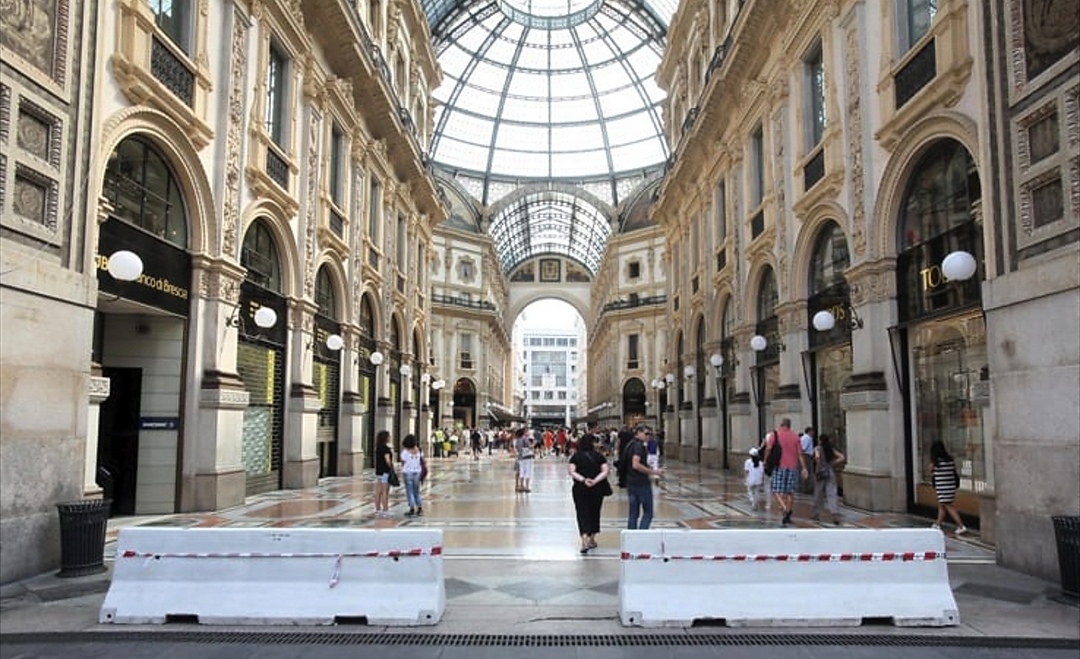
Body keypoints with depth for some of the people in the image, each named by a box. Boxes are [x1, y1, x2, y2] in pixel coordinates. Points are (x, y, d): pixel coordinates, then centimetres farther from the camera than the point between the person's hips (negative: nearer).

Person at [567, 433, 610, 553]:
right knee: (594, 513, 17)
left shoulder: (576, 456, -1)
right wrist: (595, 481, -17)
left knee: (583, 514, -2)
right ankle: (592, 540, 26)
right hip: (597, 489, 1)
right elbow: (604, 471, -10)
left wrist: (583, 480, -17)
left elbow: (572, 472, -11)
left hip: (580, 489, -1)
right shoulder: (599, 456, 0)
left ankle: (585, 541, -19)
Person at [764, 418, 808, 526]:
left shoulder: (774, 434, 0)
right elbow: (800, 453, 3)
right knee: (790, 492, 9)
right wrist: (804, 468, 3)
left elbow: (768, 448, -8)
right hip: (793, 467, 3)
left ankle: (784, 509, -25)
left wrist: (765, 460, 5)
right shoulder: (795, 437, 7)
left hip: (779, 466, -3)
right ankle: (787, 516, 10)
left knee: (776, 491, -1)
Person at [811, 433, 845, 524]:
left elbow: (817, 456, -26)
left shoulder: (817, 448, -5)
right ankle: (836, 514, -16)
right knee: (832, 494, -2)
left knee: (818, 494, 11)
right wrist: (833, 464, 7)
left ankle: (817, 513, 21)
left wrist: (817, 468, -15)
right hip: (831, 472, 3)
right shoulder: (831, 449, 10)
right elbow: (841, 457, 4)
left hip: (821, 473, -3)